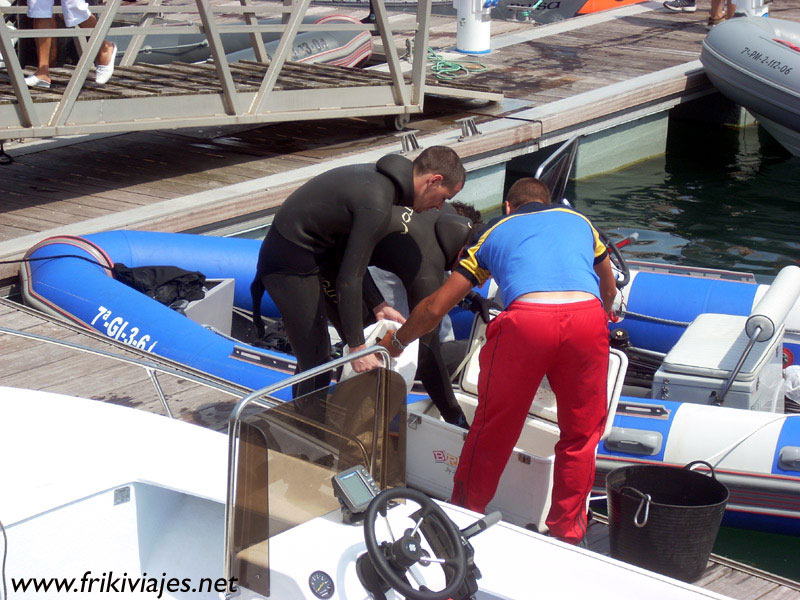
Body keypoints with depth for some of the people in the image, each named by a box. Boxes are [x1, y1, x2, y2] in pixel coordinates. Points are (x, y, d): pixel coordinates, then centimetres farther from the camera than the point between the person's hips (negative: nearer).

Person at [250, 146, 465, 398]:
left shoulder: (378, 177, 2)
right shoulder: (376, 206, -28)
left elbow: (348, 255, 10)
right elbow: (349, 279, -27)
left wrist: (378, 305, 7)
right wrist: (358, 348, -22)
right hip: (291, 266, -10)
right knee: (316, 361, -9)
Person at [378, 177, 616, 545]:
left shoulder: (495, 232, 30)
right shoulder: (579, 221, 35)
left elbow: (435, 307, 28)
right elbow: (609, 290, 50)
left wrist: (397, 341, 45)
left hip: (526, 321, -1)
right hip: (587, 317, 1)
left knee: (492, 430, 15)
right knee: (580, 433, 18)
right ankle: (567, 533, 25)